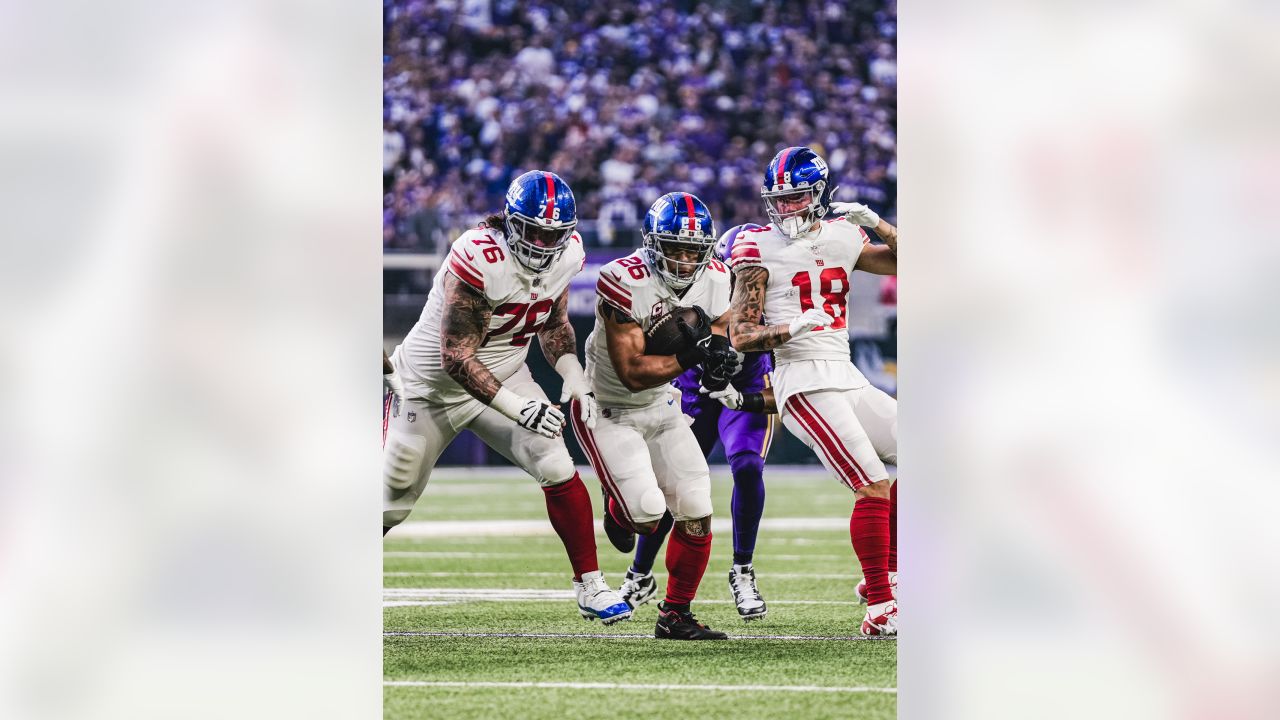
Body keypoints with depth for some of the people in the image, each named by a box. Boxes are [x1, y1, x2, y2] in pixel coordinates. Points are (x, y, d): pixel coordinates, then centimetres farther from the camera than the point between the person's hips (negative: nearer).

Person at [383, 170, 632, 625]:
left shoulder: (567, 255, -10)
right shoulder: (479, 259, -32)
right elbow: (457, 358, -31)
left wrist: (574, 379, -7)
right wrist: (518, 408, -37)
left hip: (504, 378, 5)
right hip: (433, 384, -5)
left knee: (558, 471, -14)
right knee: (390, 505, 5)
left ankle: (590, 586, -4)